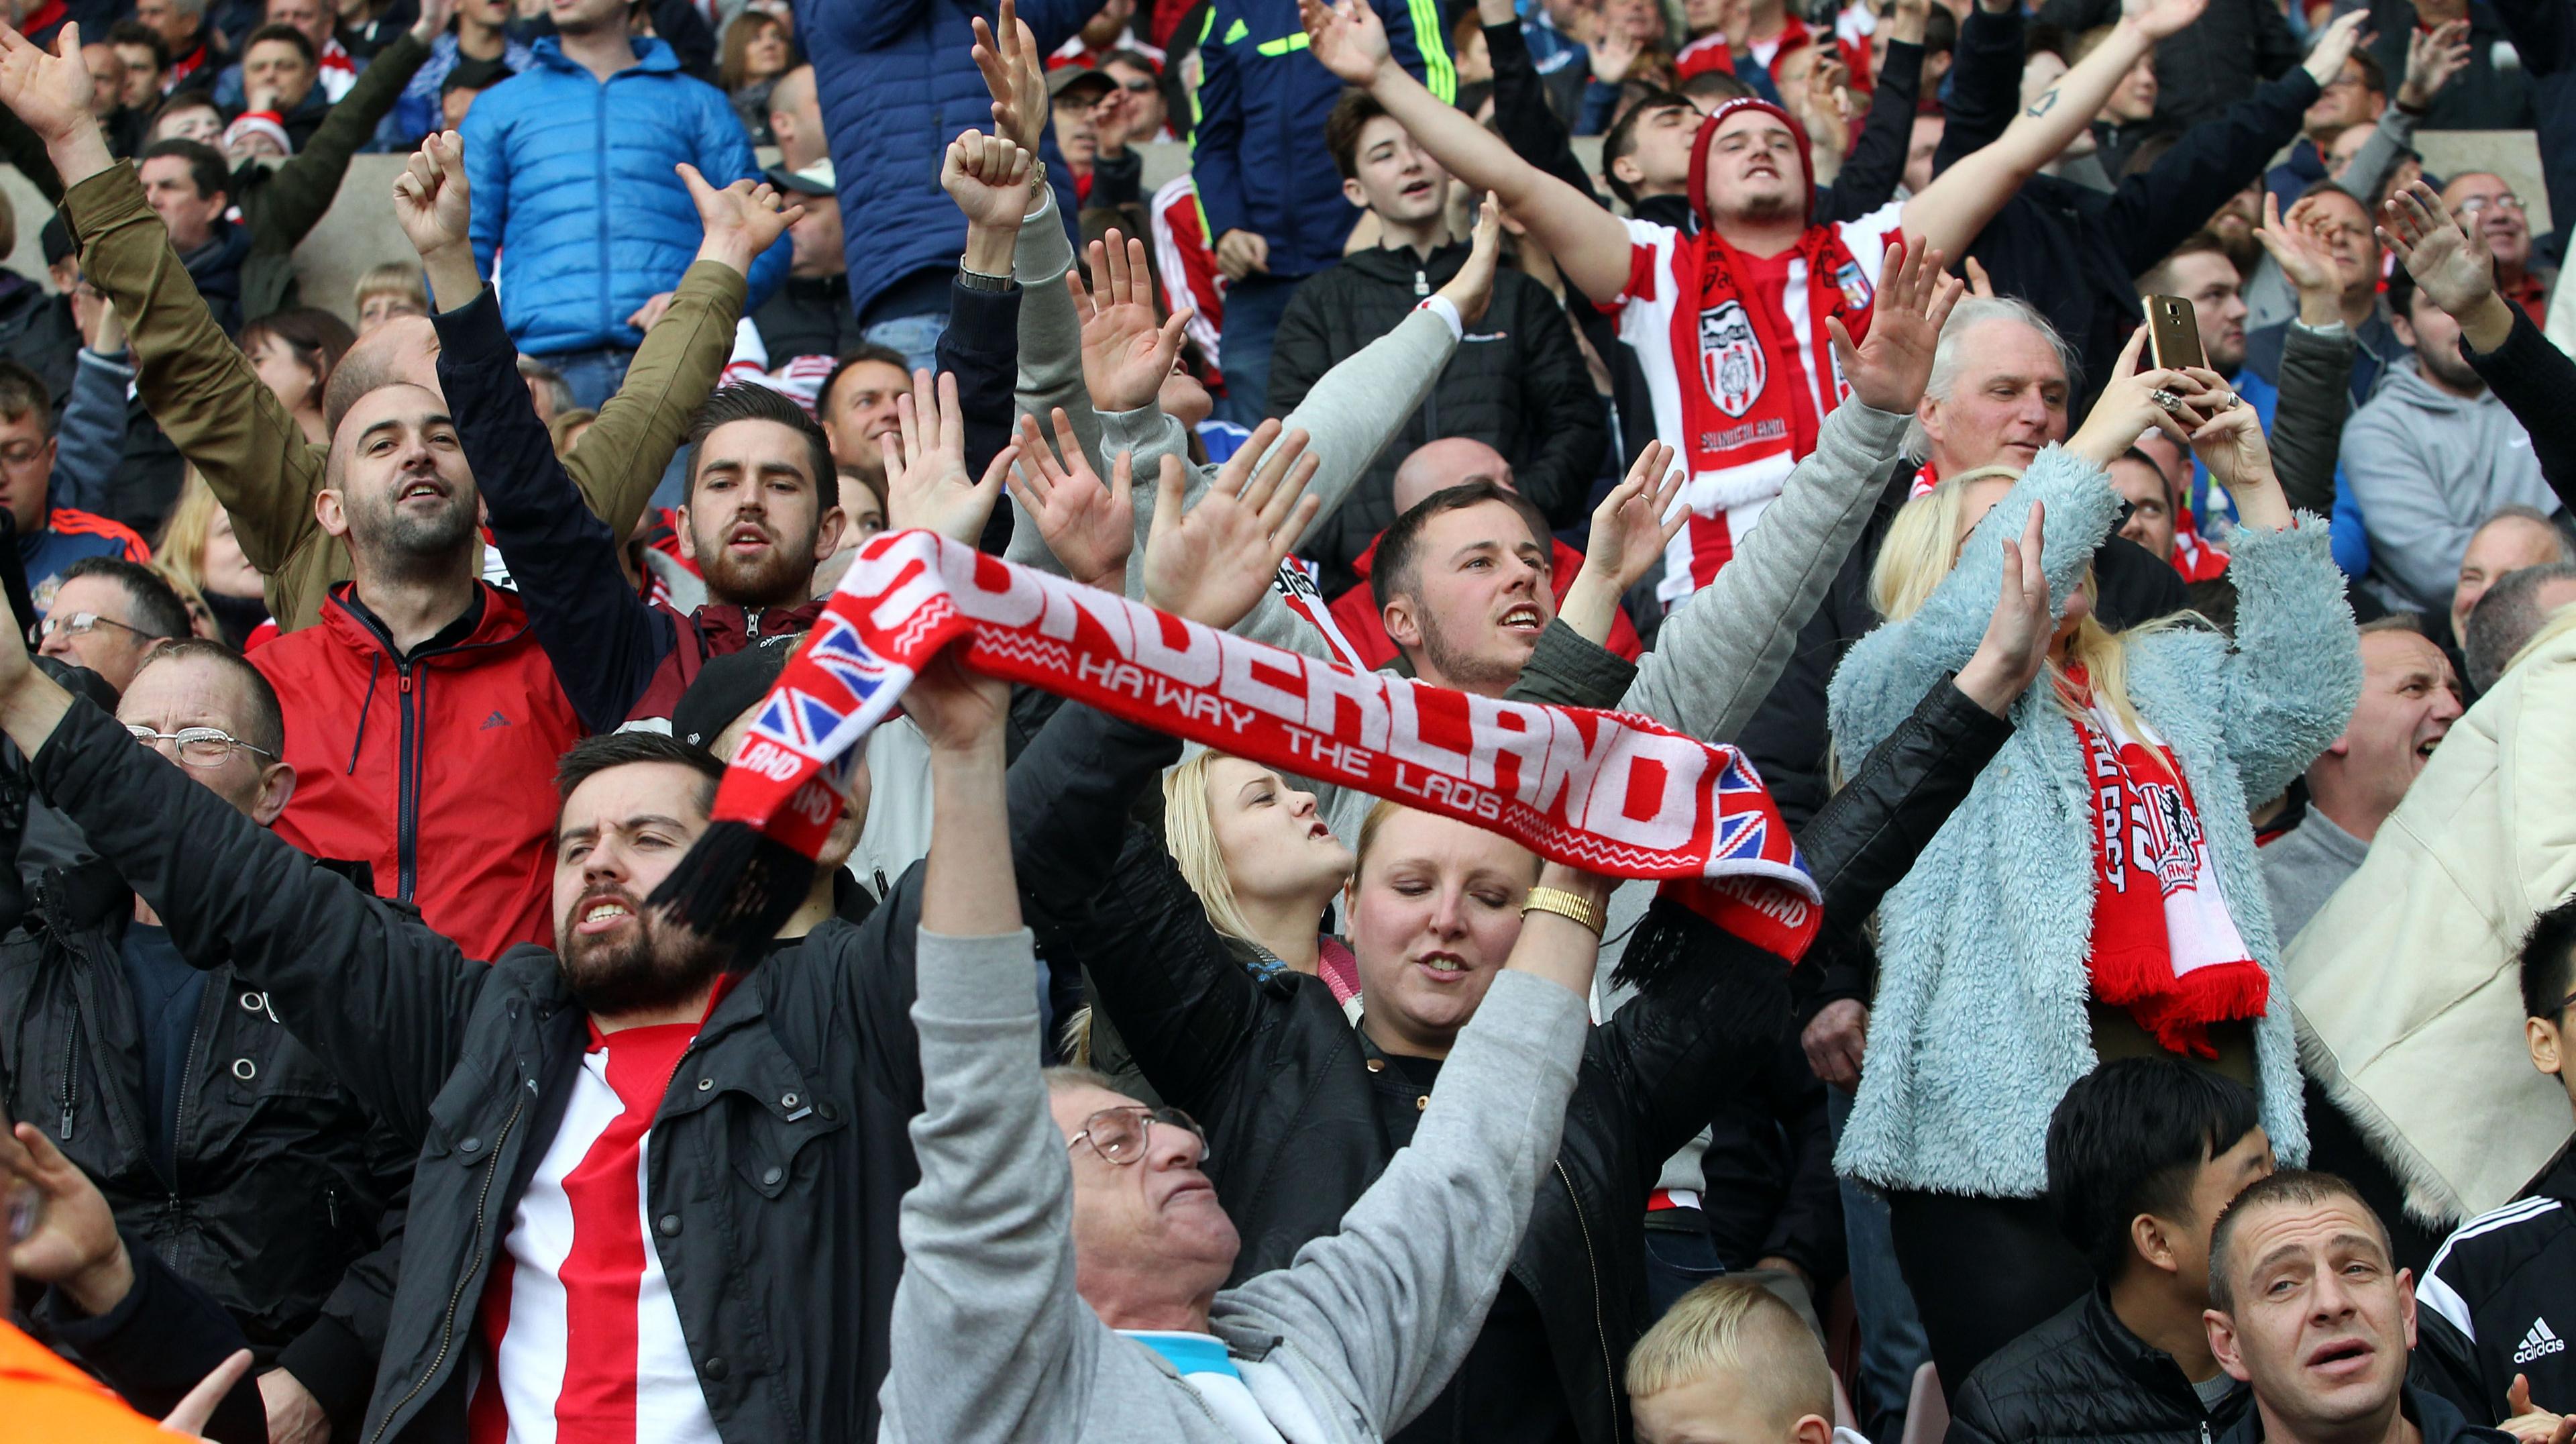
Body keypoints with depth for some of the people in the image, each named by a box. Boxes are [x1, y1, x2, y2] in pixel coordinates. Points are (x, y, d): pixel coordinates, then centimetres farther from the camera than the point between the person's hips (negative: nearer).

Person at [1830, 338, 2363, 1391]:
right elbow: (1970, 626, -9)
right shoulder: (1893, 685, 12)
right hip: (2012, 1125, -5)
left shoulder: (2167, 676, 29)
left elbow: (2298, 703, 12)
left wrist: (2256, 491, 8)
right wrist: (2096, 443, -4)